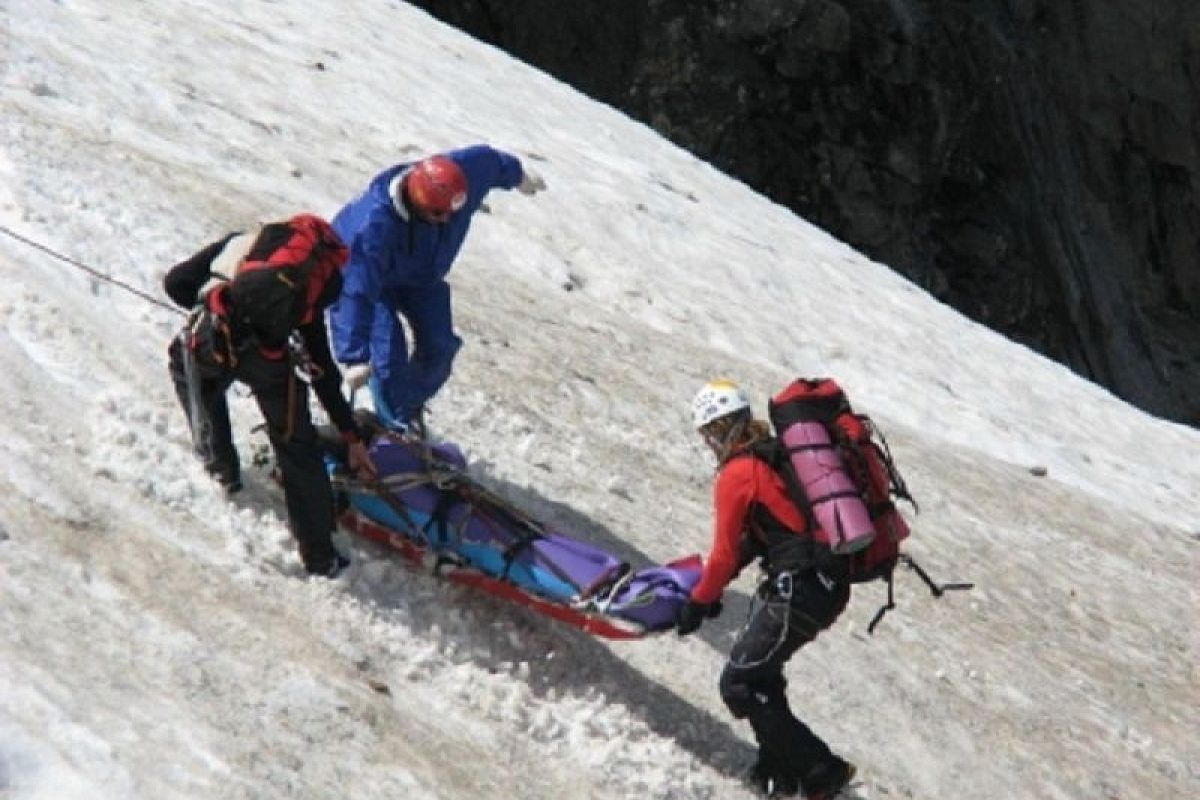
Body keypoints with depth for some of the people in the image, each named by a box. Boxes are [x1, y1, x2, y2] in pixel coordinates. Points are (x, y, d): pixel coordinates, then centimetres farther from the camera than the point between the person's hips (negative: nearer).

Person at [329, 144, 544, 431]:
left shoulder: (466, 172, -32)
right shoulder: (374, 225, -47)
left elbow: (491, 161, -7)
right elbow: (357, 292, -48)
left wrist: (518, 176, 16)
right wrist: (356, 358, -52)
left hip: (420, 275, 6)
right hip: (361, 271, -6)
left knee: (439, 346, 3)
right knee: (389, 356, -17)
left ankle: (409, 411, 27)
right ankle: (395, 428, 5)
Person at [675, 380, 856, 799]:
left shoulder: (736, 473, -8)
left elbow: (726, 553, -4)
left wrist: (699, 601, 10)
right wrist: (712, 584, 28)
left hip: (797, 592, -9)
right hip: (833, 586, 9)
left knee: (739, 686, -2)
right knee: (758, 668, 24)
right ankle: (782, 764, 26)